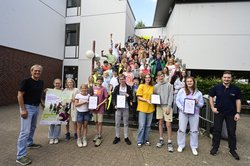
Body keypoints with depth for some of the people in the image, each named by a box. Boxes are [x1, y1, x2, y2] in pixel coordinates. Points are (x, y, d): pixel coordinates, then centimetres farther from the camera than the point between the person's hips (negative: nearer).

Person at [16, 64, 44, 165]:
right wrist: (23, 109, -19)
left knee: (32, 127, 22)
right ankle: (20, 156, 2)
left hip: (36, 107, 7)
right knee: (25, 131, -7)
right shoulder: (26, 81, -14)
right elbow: (19, 95, -15)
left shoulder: (41, 82, 7)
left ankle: (29, 143, 43)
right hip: (27, 107, -7)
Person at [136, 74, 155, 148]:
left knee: (148, 125, 12)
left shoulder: (152, 87, 8)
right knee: (142, 125, -2)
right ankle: (140, 141, 12)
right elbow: (139, 97, -8)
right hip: (142, 108, -4)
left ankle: (146, 139, 28)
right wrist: (147, 100, -19)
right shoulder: (141, 86, -4)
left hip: (150, 108, 4)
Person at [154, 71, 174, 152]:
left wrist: (168, 107, -12)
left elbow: (170, 96, -7)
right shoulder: (156, 86, 8)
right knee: (160, 123, 12)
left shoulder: (169, 85, -3)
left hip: (167, 106, -3)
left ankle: (169, 142, 11)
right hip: (159, 106, 4)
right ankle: (161, 140, 25)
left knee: (168, 124, -2)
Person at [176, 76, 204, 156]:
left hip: (194, 113, 1)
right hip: (183, 113, -1)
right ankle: (181, 145, 22)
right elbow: (177, 100, -1)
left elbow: (202, 104, 8)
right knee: (181, 129, 5)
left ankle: (194, 147, 24)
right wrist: (182, 108, -13)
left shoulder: (198, 92, 4)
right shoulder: (181, 91, 0)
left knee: (194, 130, 8)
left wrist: (197, 103, -14)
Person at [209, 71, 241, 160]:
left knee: (232, 132, 10)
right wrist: (213, 107, -3)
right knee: (217, 130, 9)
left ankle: (232, 150, 27)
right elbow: (211, 97, 6)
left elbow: (238, 100, 0)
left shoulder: (235, 89, -4)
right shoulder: (216, 87, -4)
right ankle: (215, 148, 23)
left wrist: (238, 113, -6)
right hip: (218, 112, 0)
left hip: (231, 113, 0)